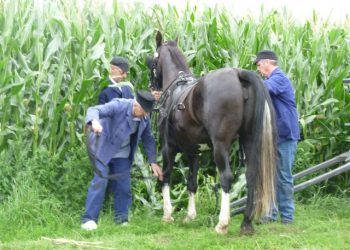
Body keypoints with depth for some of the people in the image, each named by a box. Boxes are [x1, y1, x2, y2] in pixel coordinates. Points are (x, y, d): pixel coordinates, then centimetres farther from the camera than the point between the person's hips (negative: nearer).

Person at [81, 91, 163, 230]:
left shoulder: (144, 119, -6)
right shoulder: (118, 105, -25)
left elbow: (148, 140, 8)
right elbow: (94, 110, -37)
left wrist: (153, 162, 2)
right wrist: (94, 121, -60)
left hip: (122, 154, 6)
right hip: (103, 148, -6)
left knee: (124, 186, 3)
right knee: (100, 181, -16)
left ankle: (122, 219, 15)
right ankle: (88, 219, -13)